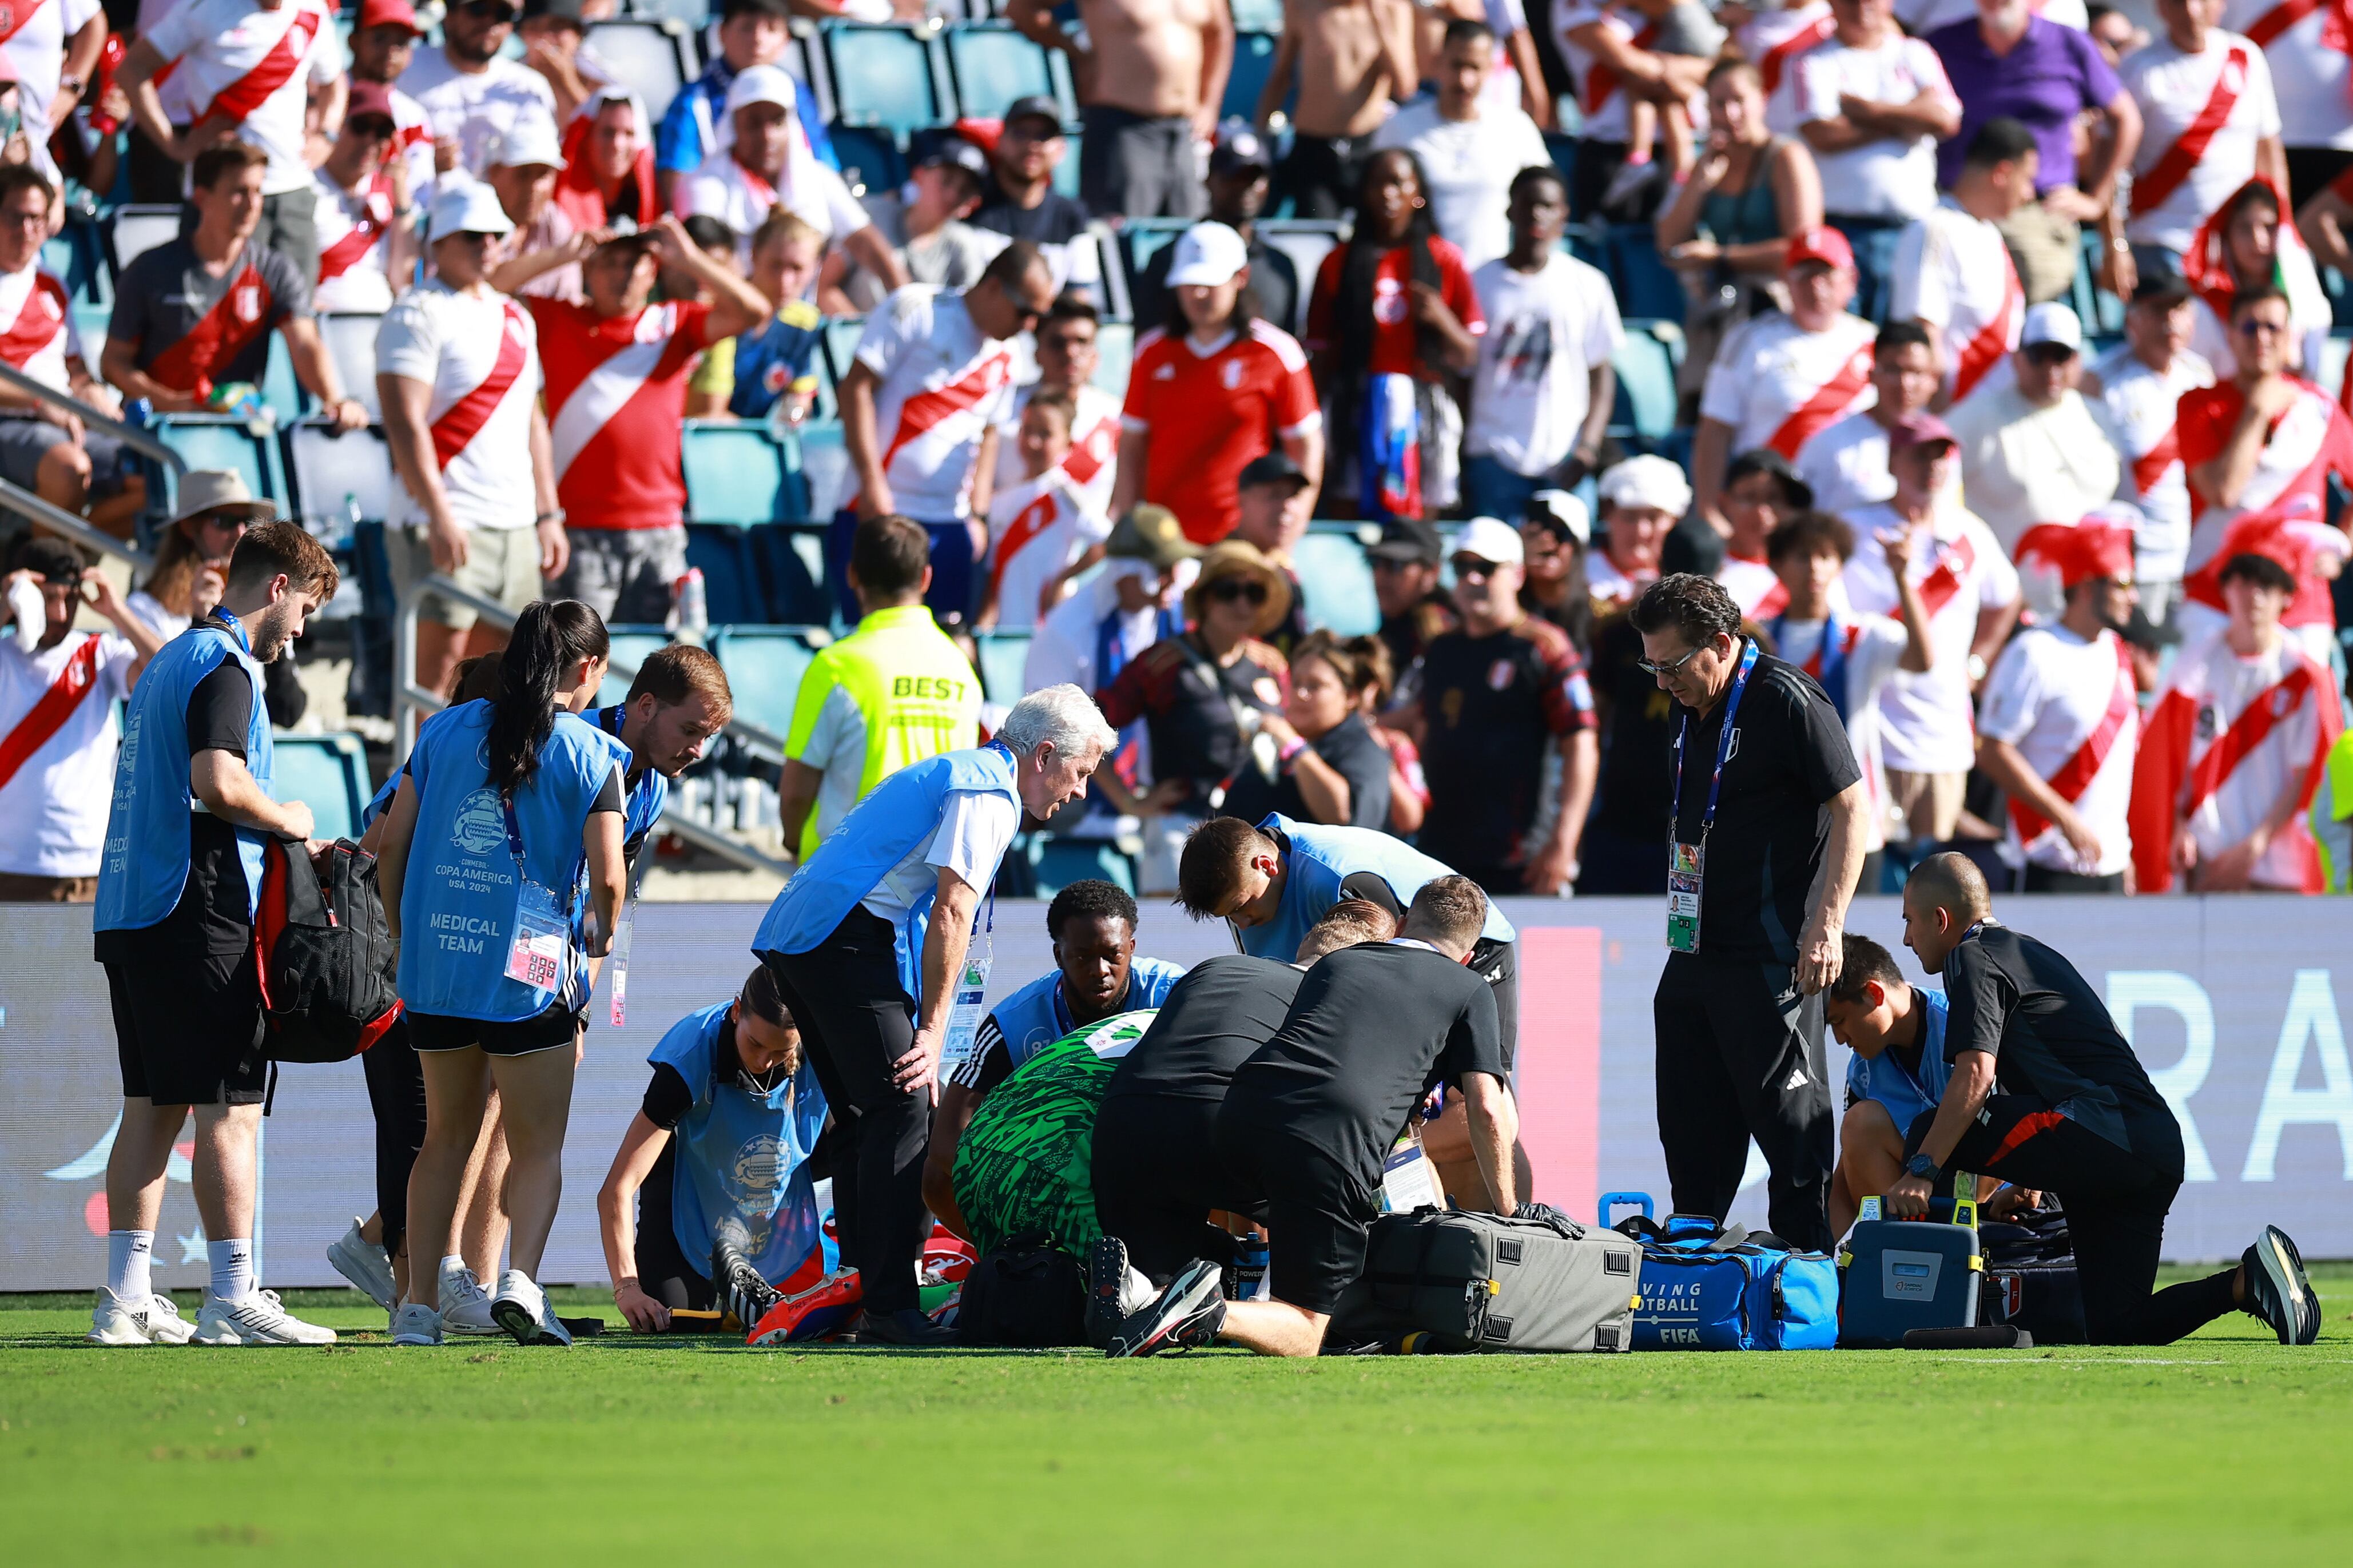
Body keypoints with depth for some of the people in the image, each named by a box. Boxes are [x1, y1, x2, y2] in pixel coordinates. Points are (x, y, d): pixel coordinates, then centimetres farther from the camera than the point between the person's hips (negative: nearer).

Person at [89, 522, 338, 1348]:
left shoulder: (166, 661, 20)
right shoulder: (225, 667, -10)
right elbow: (217, 781, -25)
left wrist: (292, 841, 22)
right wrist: (285, 819, -6)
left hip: (131, 909, 9)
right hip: (201, 913, -9)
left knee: (150, 1106, 10)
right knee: (231, 1107, -7)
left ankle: (126, 1298, 8)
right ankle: (233, 1300, -9)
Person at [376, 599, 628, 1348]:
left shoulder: (445, 731, 7)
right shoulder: (592, 754, -5)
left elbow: (391, 846, 6)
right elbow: (608, 879, -11)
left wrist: (404, 935, 18)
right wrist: (597, 938, 10)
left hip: (435, 967, 4)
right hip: (532, 970, -4)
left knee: (446, 1136, 16)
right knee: (538, 1145, 5)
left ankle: (420, 1305, 13)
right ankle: (521, 1279, -18)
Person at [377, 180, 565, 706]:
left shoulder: (517, 319, 17)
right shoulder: (420, 315, -7)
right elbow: (405, 423, -16)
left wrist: (547, 514, 17)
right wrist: (438, 515, -24)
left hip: (515, 524, 8)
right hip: (446, 526, -8)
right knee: (440, 654, -12)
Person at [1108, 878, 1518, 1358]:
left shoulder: (1333, 963, 30)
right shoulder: (1470, 990, 19)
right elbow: (1491, 1112, 9)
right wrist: (1506, 1214, 19)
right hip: (1338, 1146, -4)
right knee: (1301, 1336, 3)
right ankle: (1212, 1313, -27)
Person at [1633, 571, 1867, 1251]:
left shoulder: (1788, 703, -11)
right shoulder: (1695, 711, 14)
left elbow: (1852, 810, -13)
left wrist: (1826, 926, -17)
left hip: (1773, 959, -9)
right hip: (1696, 957, 9)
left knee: (1788, 1117, -6)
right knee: (1692, 1123, 12)